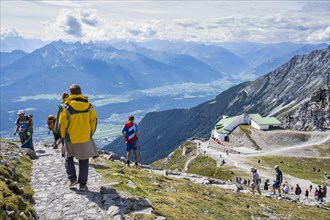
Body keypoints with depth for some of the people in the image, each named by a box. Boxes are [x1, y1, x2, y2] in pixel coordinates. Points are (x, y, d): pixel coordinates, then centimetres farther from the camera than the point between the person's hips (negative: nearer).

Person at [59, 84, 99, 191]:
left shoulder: (66, 107, -11)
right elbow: (94, 120, 1)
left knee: (69, 158, 22)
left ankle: (72, 178, 9)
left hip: (71, 139, -1)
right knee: (84, 161, 11)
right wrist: (91, 134, 13)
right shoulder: (88, 106, -5)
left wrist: (63, 136, 9)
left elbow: (62, 124, -8)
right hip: (85, 138, 1)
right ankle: (82, 184, 13)